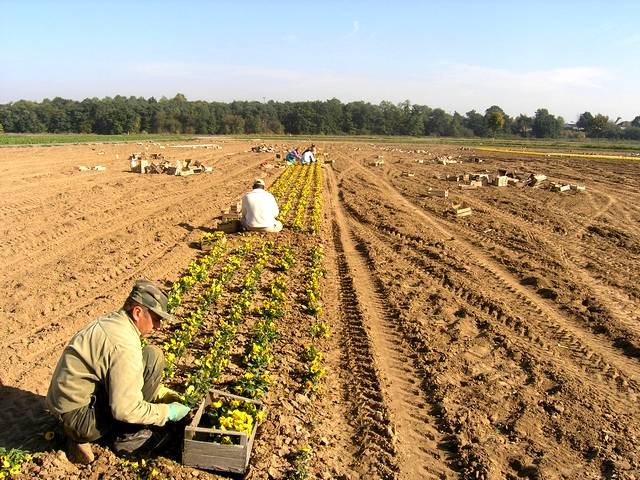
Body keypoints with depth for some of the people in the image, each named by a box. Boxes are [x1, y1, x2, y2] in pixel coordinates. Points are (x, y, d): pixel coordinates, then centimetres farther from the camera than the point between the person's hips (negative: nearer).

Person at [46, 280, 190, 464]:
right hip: (78, 416, -9)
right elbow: (125, 410, -23)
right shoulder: (124, 346, -24)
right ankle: (131, 435, 0)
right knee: (152, 357, -14)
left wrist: (162, 392, 12)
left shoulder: (112, 320, 5)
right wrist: (167, 412, -10)